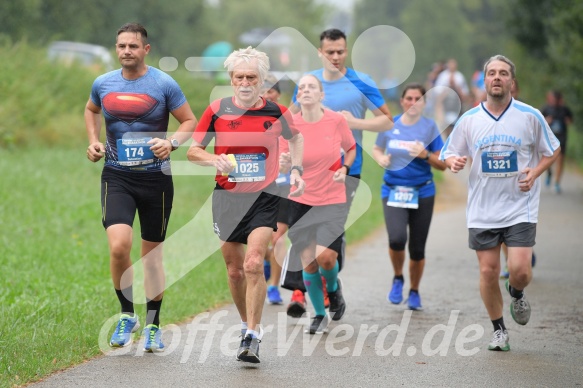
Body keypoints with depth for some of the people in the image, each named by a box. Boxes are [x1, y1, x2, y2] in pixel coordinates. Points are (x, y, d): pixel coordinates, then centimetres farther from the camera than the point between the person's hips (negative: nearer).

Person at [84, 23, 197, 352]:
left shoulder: (164, 84, -6)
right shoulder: (103, 84, 3)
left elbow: (190, 122, 0)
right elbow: (91, 110, 25)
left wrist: (171, 143, -18)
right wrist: (94, 141, 9)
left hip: (155, 177, -1)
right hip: (117, 176, 1)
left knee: (152, 252, 8)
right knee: (119, 245, -18)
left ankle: (153, 326, 23)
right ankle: (127, 315, 3)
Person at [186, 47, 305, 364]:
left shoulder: (276, 112, -2)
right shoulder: (216, 110, -2)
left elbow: (296, 137, 20)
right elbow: (193, 150, 4)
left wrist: (296, 169, 7)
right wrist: (214, 159, -16)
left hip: (265, 197, -2)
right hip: (227, 196, 2)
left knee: (254, 264, -18)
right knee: (235, 270, 8)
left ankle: (252, 338, -16)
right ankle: (247, 323, 31)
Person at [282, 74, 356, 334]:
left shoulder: (337, 120, -6)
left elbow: (351, 149, 12)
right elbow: (284, 163, 1)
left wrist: (344, 169, -7)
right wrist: (284, 162, -22)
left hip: (333, 200, -1)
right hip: (301, 202, 1)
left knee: (325, 256, -16)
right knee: (308, 262, 0)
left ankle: (333, 288, 19)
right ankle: (319, 316, 19)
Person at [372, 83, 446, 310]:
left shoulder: (429, 127, -1)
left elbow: (443, 165, 1)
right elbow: (376, 149, 19)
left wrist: (426, 155, -17)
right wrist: (381, 159, -3)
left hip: (422, 193, 0)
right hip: (393, 191, 0)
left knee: (417, 248, 4)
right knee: (396, 239, -22)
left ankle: (414, 292, 27)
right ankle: (398, 279, 7)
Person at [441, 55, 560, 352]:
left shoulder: (530, 116, -2)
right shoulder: (469, 119, 2)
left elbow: (552, 150, 10)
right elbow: (448, 154, 11)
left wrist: (535, 173, -8)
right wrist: (453, 162, -14)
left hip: (520, 207, -2)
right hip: (482, 211, 2)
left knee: (519, 270, -12)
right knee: (488, 271, 1)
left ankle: (516, 294, 24)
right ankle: (499, 330, 20)